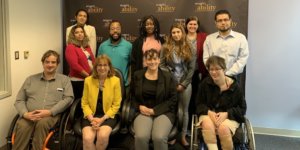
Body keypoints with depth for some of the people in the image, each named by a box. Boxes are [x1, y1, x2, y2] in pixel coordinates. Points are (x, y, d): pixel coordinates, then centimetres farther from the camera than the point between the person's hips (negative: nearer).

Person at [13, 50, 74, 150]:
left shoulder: (64, 80, 14)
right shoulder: (31, 79, 20)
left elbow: (68, 98, 0)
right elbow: (19, 100, 14)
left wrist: (50, 112, -13)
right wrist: (25, 113, -8)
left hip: (52, 115, -2)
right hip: (29, 116, 2)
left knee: (42, 123, -35)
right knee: (22, 125, -31)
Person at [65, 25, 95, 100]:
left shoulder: (87, 46, 16)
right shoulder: (71, 47, -7)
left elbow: (93, 61, 17)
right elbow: (74, 65, -16)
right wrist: (88, 76, -14)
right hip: (78, 81, -7)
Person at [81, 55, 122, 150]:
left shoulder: (115, 80, -2)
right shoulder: (88, 80, 3)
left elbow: (116, 105, -2)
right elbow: (84, 103, 5)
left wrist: (102, 119, -13)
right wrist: (91, 118, -12)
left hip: (108, 116, -1)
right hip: (91, 116, 1)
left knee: (103, 136, -31)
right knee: (87, 138, -27)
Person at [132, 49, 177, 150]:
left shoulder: (167, 77, 4)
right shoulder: (137, 75, 9)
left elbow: (173, 99, 0)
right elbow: (133, 96, 16)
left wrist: (154, 110, -9)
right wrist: (140, 107, -6)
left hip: (164, 112, -1)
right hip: (143, 112, 1)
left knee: (159, 138, -30)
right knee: (140, 137, -29)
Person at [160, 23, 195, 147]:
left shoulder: (188, 48, 1)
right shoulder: (166, 47, 0)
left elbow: (192, 68, 0)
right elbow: (162, 65, -2)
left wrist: (183, 84, -6)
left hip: (185, 83, 1)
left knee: (184, 110, 7)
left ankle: (183, 136, 19)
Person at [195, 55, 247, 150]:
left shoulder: (234, 86, -4)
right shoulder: (205, 84, 0)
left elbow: (242, 108, 1)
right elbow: (199, 104, 7)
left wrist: (226, 114, -16)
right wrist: (209, 112, -15)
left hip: (229, 117, -1)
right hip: (209, 114, 1)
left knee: (223, 128, -34)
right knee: (207, 124, -34)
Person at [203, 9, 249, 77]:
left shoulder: (240, 38, 3)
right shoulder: (209, 39, 8)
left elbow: (243, 58, -3)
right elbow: (206, 59, 4)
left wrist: (228, 74, -12)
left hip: (233, 77, -1)